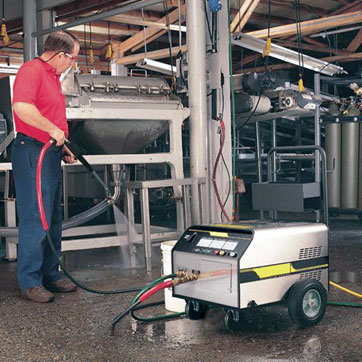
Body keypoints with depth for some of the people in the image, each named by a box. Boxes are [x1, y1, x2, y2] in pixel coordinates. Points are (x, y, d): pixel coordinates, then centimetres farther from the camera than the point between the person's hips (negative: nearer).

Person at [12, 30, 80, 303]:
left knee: (53, 219, 14)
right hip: (33, 153, -10)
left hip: (50, 154, 10)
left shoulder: (52, 75, 21)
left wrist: (62, 147, 19)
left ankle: (50, 275, 23)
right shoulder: (32, 70, -11)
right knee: (35, 219, -7)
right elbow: (21, 106, -29)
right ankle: (30, 283, 2)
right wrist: (53, 129, -23)